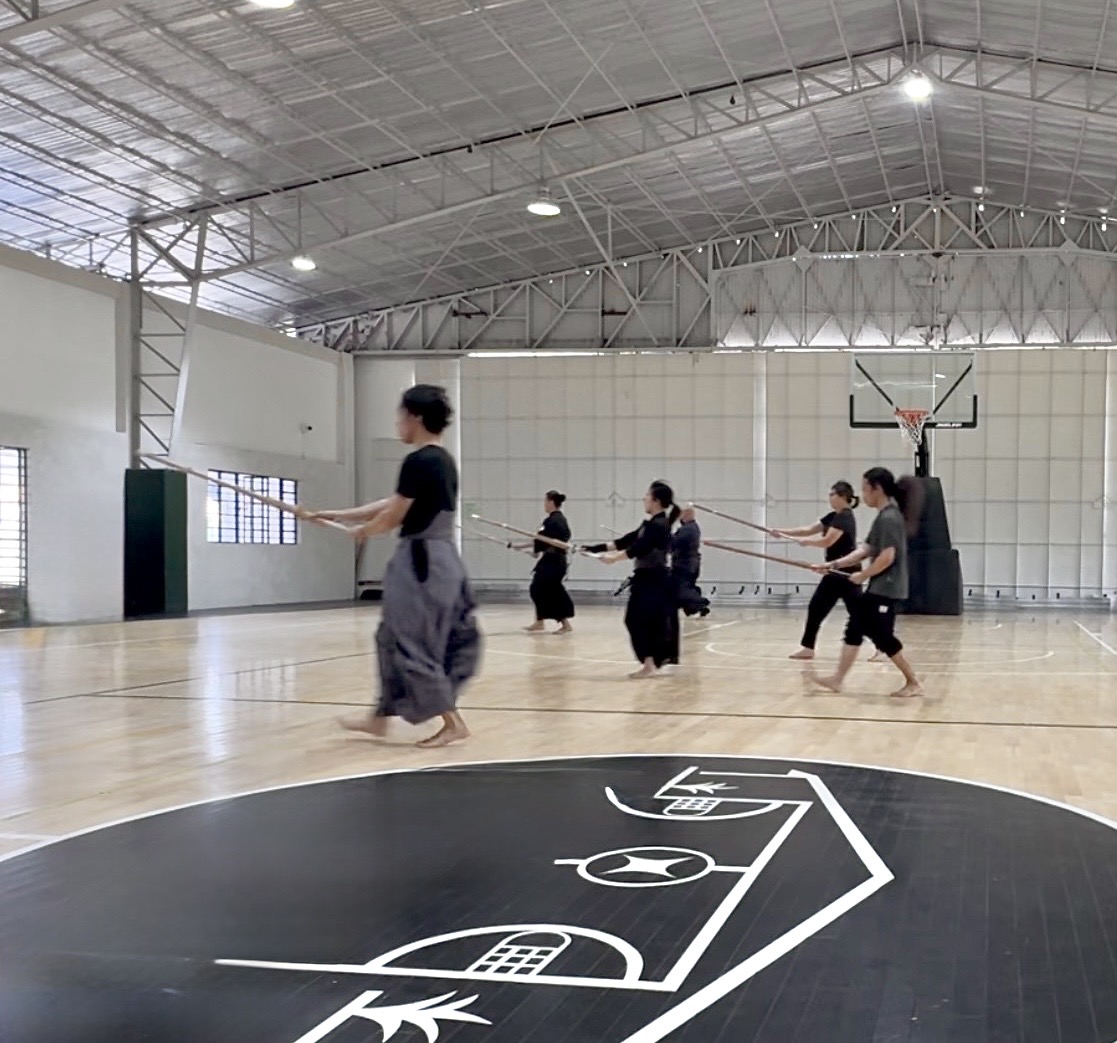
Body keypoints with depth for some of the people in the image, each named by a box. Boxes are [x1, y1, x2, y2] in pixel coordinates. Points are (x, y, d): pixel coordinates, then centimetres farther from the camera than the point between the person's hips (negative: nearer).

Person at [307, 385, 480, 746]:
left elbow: (393, 517, -12)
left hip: (420, 561, -10)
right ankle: (380, 717, 26)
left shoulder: (418, 461, -17)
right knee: (395, 636, 17)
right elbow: (393, 503, 17)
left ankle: (451, 723, 1)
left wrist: (363, 530, 10)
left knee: (412, 642, -1)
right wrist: (336, 515, 20)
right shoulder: (443, 460, 13)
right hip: (441, 557, 10)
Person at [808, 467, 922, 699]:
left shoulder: (889, 518, -18)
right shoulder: (884, 517, 14)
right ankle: (837, 679, 12)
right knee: (855, 628, 9)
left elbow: (887, 557, -25)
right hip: (878, 588, 10)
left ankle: (913, 684, 5)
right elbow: (866, 550, 15)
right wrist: (833, 564, 11)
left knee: (882, 637, -4)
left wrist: (863, 575, -11)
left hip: (886, 589, -10)